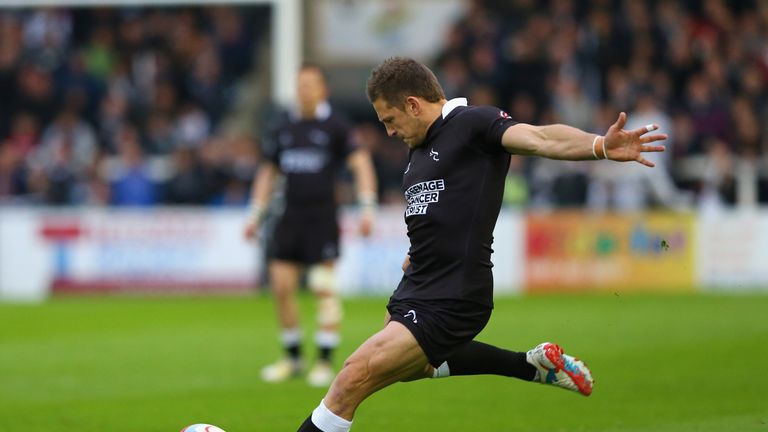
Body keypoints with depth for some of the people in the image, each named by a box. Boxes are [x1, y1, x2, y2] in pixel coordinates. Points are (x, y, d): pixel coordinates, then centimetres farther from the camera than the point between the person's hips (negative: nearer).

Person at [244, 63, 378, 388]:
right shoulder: (284, 129, 13)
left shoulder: (334, 126, -2)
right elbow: (268, 173, 21)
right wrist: (255, 215, 17)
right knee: (282, 288, 1)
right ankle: (292, 358, 14)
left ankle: (325, 362, -4)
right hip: (290, 216, 5)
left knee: (324, 289, -8)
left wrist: (367, 208, -14)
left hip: (322, 218, -5)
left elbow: (361, 164, -5)